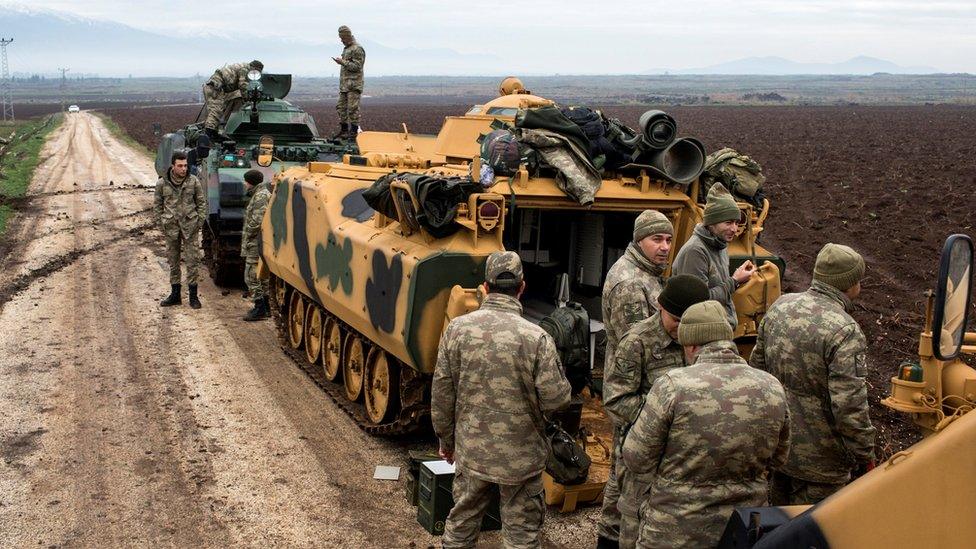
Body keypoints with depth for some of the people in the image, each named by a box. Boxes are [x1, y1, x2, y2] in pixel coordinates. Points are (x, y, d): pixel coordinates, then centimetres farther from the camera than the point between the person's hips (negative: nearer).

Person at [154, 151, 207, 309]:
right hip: (171, 228, 1)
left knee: (193, 261, -2)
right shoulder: (162, 183, -1)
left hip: (190, 227, -1)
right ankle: (175, 294, 20)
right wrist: (161, 225, 2)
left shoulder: (194, 181, -2)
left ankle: (193, 296, 7)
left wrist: (199, 222, -1)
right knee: (173, 261, 10)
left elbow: (202, 202, 5)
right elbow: (157, 205, 8)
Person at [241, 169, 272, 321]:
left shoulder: (261, 196, -17)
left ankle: (260, 309, -5)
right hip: (259, 242, 11)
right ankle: (266, 307, 22)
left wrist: (247, 234, -11)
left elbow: (257, 222, -25)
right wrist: (247, 235, 14)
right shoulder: (260, 194, 16)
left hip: (256, 244, -11)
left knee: (252, 276, -7)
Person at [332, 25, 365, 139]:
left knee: (352, 107, -8)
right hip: (344, 84, 10)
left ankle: (354, 131, -3)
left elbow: (357, 66, -18)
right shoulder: (346, 48, 20)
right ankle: (343, 130, 17)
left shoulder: (357, 49, -11)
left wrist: (343, 62, -16)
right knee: (341, 107, 10)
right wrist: (341, 62, 14)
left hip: (354, 84, -10)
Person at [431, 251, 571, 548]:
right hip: (520, 457, -3)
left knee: (461, 524, 20)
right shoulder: (536, 337, -19)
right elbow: (556, 400, -16)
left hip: (471, 451, 3)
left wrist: (446, 439, 13)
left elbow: (441, 394, -1)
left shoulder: (457, 329, -9)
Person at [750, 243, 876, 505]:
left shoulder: (781, 305, -1)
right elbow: (849, 408, -25)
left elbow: (757, 365, 11)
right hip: (818, 459, -7)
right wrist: (865, 458, -12)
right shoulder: (845, 332, -24)